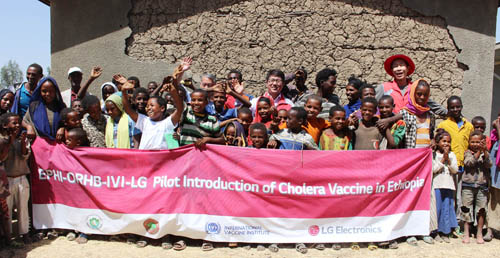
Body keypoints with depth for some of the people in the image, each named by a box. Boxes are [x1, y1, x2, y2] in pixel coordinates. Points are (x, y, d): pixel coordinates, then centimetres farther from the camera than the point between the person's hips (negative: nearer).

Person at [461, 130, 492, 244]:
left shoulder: (485, 153, 8)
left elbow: (489, 164, -10)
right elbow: (469, 163, -15)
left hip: (482, 185, 1)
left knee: (481, 210, 4)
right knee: (466, 209, 2)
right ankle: (466, 234, 11)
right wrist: (478, 151, -22)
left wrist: (484, 151, -20)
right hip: (468, 185, -1)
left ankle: (479, 234, 16)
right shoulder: (467, 153, 3)